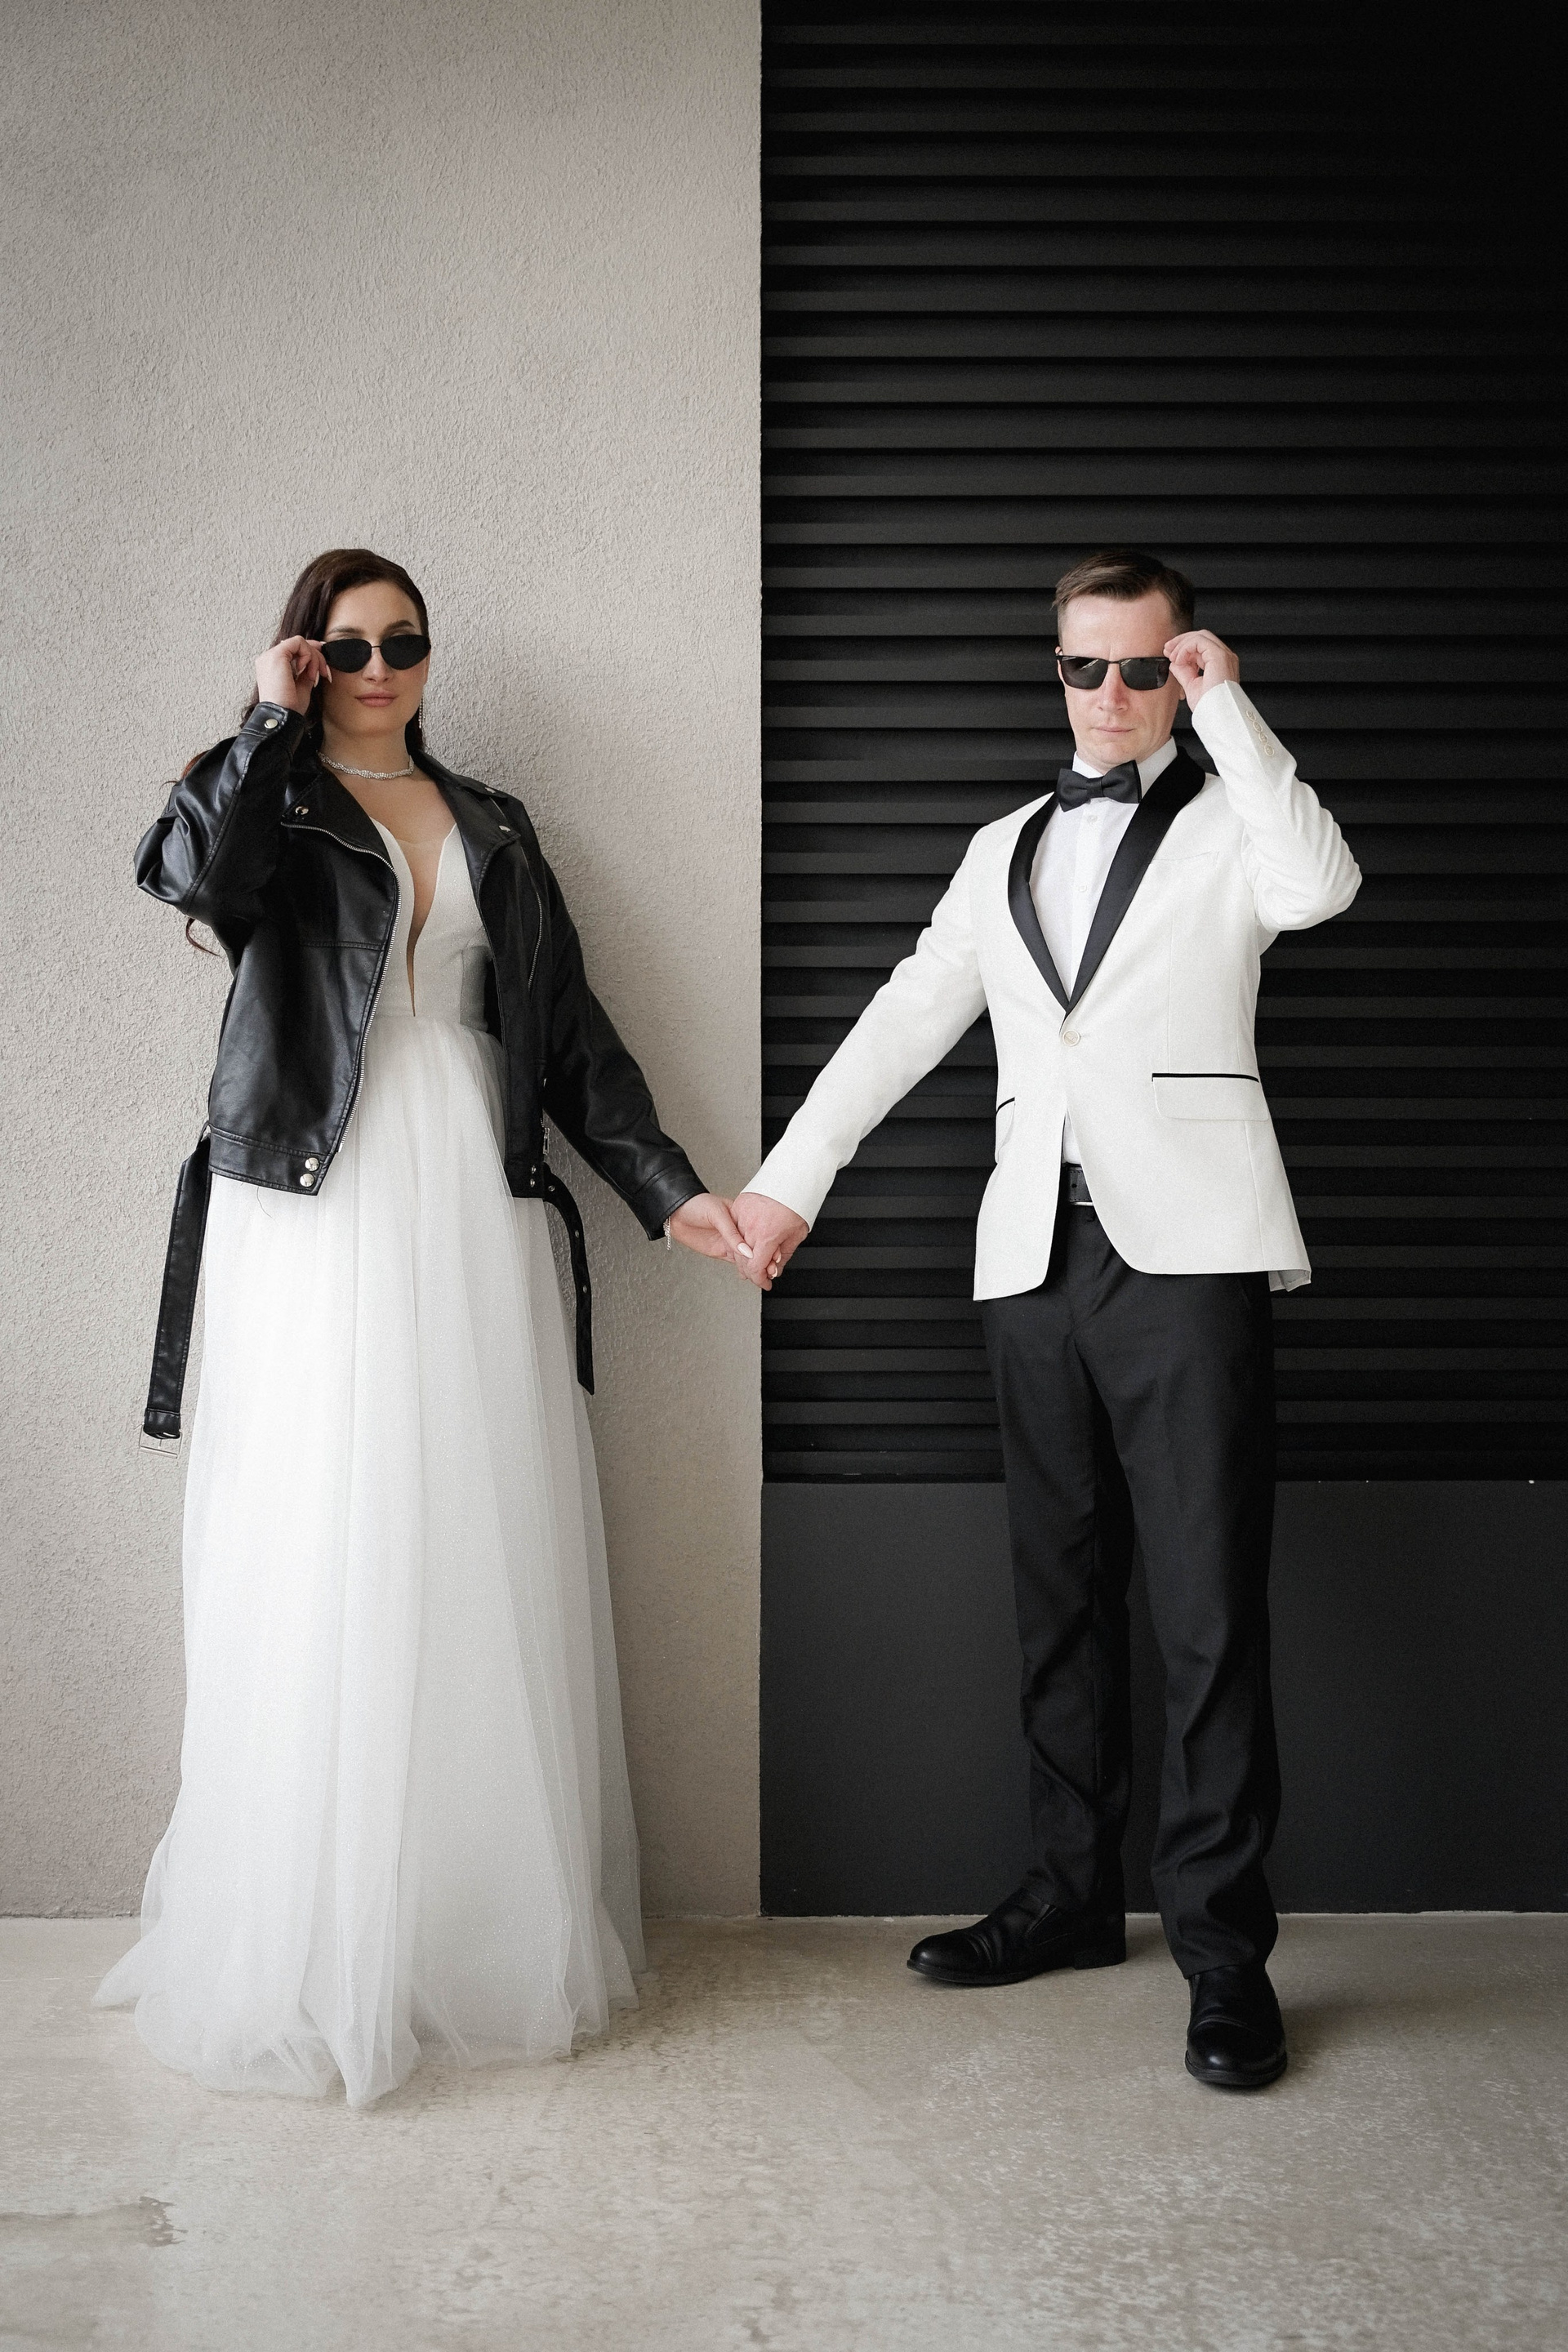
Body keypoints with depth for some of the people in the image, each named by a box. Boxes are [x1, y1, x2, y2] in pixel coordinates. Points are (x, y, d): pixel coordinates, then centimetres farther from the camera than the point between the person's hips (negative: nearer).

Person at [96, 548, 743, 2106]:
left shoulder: (490, 829, 20)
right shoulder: (270, 802, 8)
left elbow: (568, 1031, 17)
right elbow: (193, 873, -17)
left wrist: (663, 1189, 10)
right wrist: (272, 717, -5)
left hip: (478, 1224, 4)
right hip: (320, 1225, -3)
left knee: (490, 1574, 3)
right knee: (321, 1578, -4)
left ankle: (496, 1936, 14)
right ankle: (301, 1962, 5)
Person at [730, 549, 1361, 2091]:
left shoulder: (1225, 822, 6)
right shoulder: (1006, 851, 20)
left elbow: (1318, 884, -17)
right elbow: (905, 1021, 17)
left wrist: (1224, 703, -9)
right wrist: (788, 1178, 11)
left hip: (1189, 1252, -5)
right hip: (1038, 1260, 5)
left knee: (1210, 1615, -5)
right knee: (1061, 1601, 12)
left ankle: (1224, 1950, 4)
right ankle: (1072, 1897, 24)